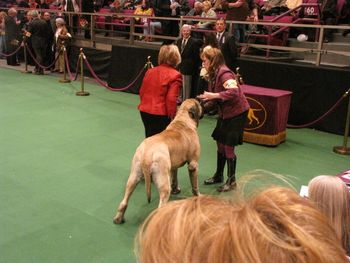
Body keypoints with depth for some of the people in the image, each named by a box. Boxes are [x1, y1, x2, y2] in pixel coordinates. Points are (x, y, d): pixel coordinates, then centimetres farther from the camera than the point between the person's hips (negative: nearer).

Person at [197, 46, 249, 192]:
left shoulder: (224, 73, -22)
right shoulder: (213, 74, 6)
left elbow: (234, 93, -35)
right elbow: (216, 99, 9)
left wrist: (213, 95, -31)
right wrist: (204, 104, -7)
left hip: (236, 113, -9)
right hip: (224, 113, 9)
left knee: (228, 147, -4)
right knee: (220, 144, 14)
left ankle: (231, 181, 11)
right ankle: (218, 175, 30)